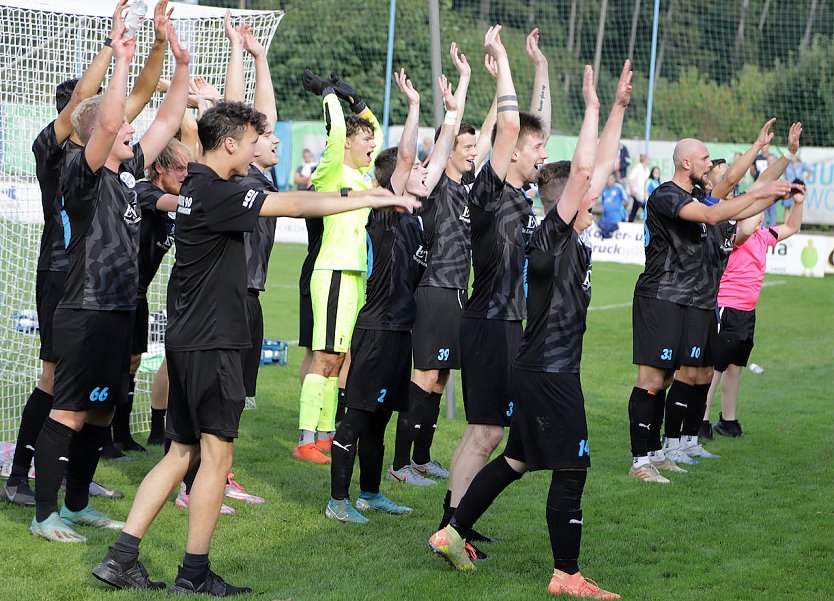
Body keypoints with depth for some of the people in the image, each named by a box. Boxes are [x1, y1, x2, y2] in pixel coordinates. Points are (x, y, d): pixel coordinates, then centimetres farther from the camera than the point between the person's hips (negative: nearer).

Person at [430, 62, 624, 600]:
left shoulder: (576, 236, 9)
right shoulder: (551, 237, -15)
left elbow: (602, 165, 15)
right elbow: (582, 168, -26)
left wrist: (619, 108, 12)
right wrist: (592, 108, -19)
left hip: (546, 369, 9)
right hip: (548, 371, -9)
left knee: (517, 460, 17)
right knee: (571, 470, -4)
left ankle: (454, 533, 24)